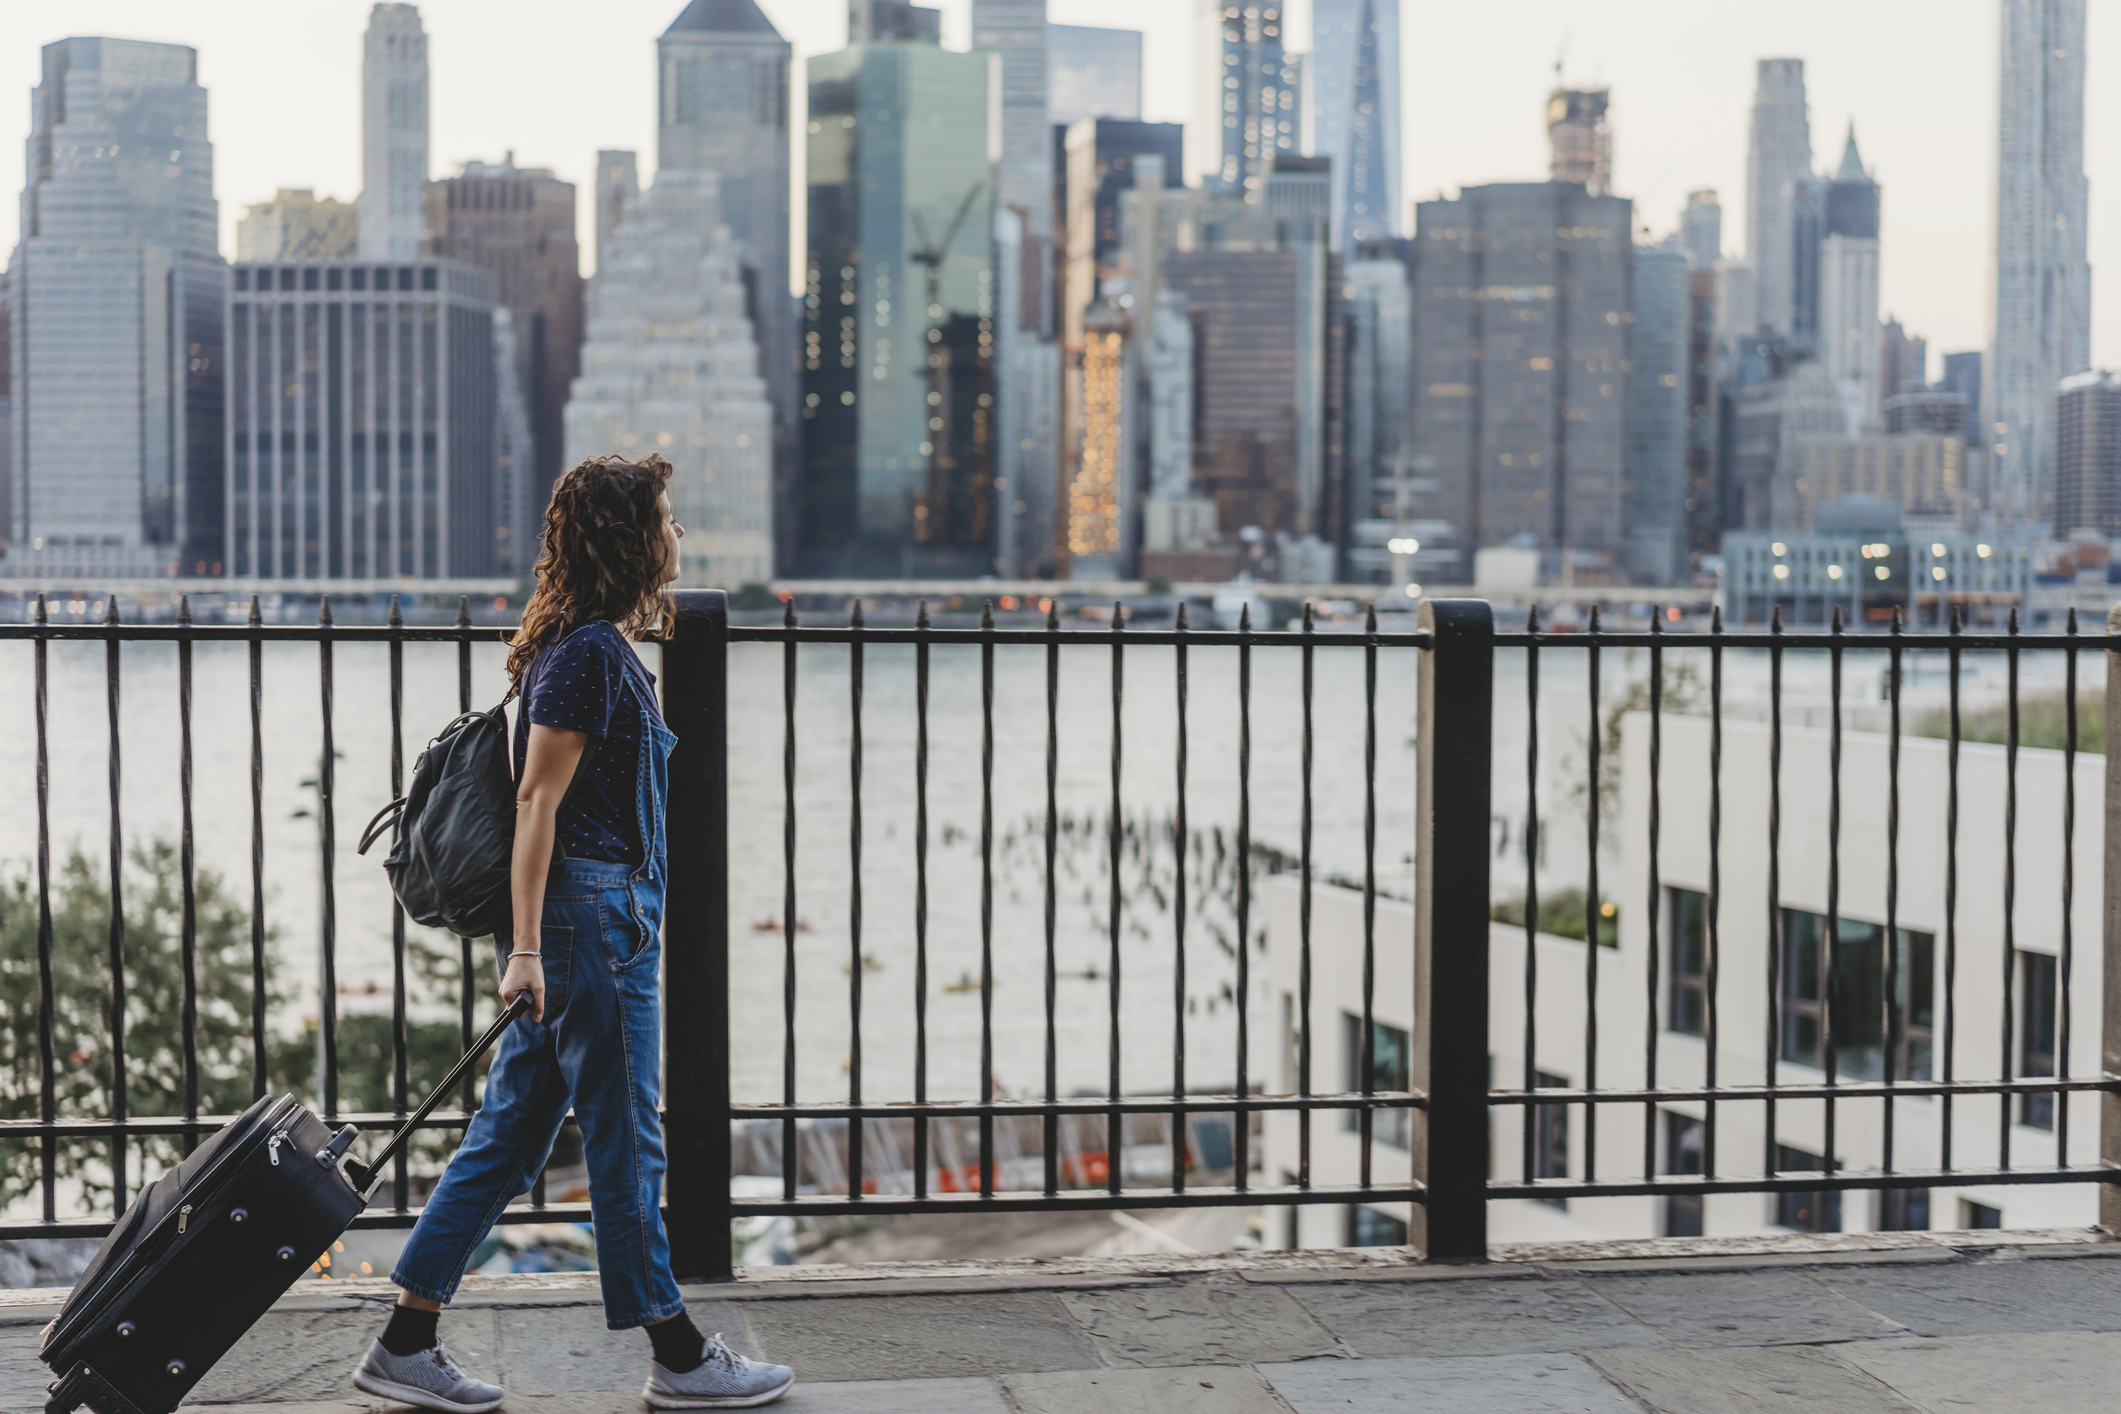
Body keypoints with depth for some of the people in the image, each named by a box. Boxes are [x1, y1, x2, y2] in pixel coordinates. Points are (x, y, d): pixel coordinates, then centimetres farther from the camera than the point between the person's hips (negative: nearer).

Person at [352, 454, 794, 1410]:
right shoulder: (589, 652, -14)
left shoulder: (606, 649, 16)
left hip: (606, 913, 10)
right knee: (625, 1142, 0)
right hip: (591, 912, -10)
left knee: (509, 1136, 11)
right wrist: (527, 948, -20)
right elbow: (538, 800, -17)